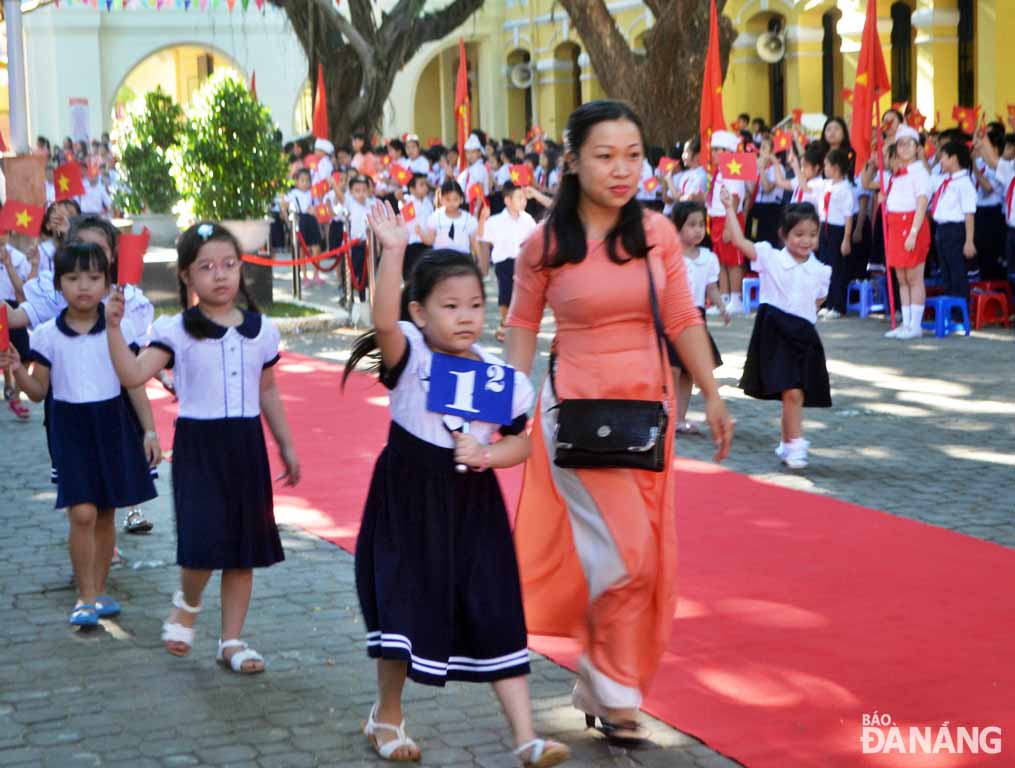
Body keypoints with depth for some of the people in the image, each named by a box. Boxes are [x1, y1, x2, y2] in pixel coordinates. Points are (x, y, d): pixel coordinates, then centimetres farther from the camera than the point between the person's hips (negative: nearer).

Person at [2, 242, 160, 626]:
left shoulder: (120, 328, -2)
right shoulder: (47, 335, -2)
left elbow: (135, 383, 3)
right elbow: (39, 390, 3)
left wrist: (150, 430, 0)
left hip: (112, 423, 1)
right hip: (70, 425, -1)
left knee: (106, 513, 9)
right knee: (82, 512, -11)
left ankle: (97, 592, 23)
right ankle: (86, 597, 1)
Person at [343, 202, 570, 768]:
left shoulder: (499, 374, 0)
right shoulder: (410, 356, -9)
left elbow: (521, 443, 8)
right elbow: (384, 322, -32)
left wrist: (487, 454, -13)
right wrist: (394, 251, -40)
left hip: (474, 505, 2)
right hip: (408, 504, -2)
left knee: (495, 618, 2)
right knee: (405, 611, 2)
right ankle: (387, 715, 28)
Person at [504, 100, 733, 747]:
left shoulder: (657, 233, -1)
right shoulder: (545, 244, -7)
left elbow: (684, 320, 4)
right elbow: (523, 323, 4)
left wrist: (713, 396, 3)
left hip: (648, 405, 4)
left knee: (649, 558, 9)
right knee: (624, 554, -10)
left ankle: (604, 683, 28)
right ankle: (614, 692, 10)